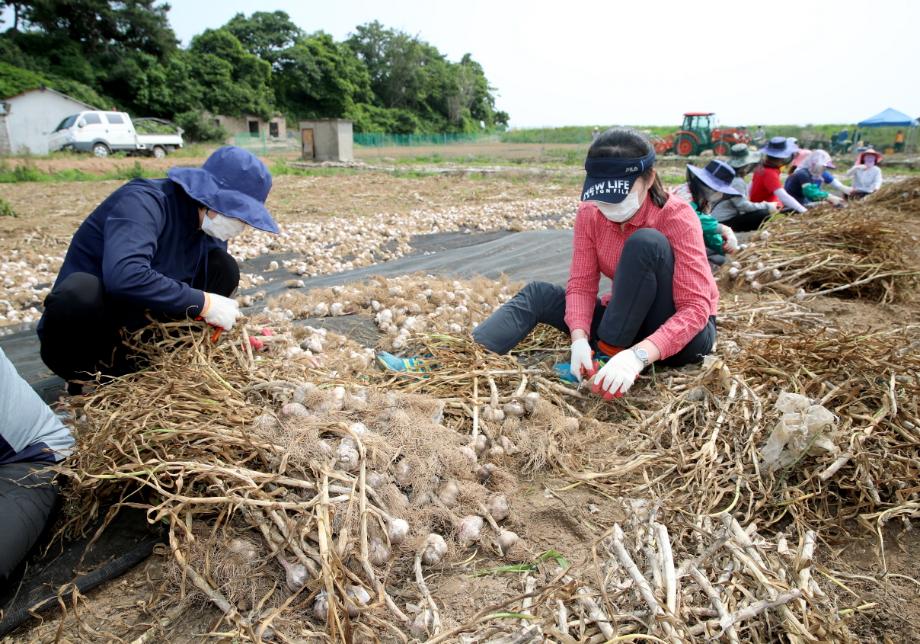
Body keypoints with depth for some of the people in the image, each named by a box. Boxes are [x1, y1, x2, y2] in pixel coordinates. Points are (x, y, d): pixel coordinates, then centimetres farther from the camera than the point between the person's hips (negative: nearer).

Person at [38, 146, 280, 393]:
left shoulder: (209, 223, -1)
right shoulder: (143, 202, -24)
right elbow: (125, 276, -42)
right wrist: (204, 303, -35)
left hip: (143, 336, 6)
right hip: (78, 338, -6)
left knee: (223, 266, -4)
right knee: (80, 292, -38)